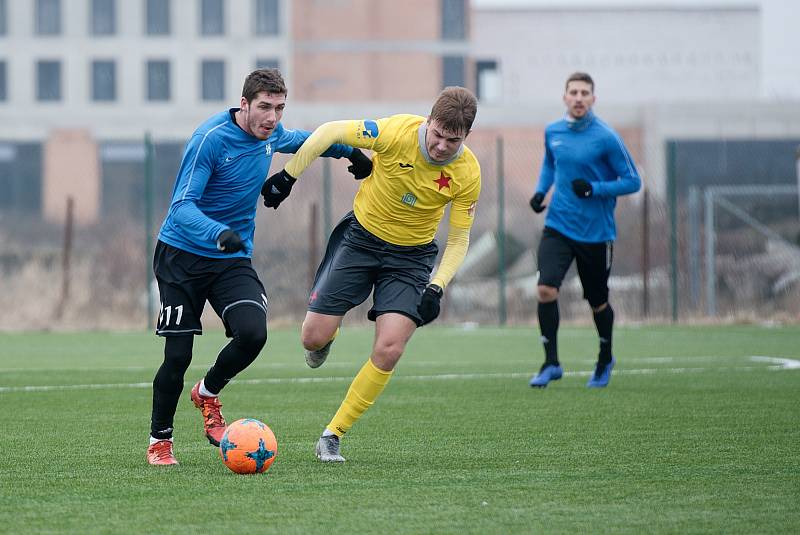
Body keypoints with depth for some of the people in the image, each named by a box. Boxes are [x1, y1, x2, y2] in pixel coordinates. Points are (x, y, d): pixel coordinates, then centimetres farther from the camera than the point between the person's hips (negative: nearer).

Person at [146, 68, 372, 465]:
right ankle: (159, 440, 15)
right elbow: (182, 206, -25)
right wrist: (219, 233, -42)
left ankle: (208, 393, 10)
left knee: (253, 334, -20)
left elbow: (298, 140, 29)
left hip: (234, 259, 5)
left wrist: (349, 150, 22)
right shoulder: (211, 138, -19)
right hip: (183, 254, -5)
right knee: (178, 355, -8)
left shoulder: (272, 134, 2)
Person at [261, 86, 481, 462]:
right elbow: (330, 132, -13)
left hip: (410, 256, 0)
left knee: (388, 350, -15)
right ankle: (326, 339, 37)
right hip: (361, 237, 0)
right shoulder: (398, 132, -24)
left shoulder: (468, 174, -17)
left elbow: (458, 240, -6)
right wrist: (288, 176, -11)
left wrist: (436, 287, -18)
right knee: (314, 338, -4)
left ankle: (333, 435, 0)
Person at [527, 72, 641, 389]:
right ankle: (551, 363, -8)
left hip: (596, 232, -3)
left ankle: (605, 360, 37)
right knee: (545, 290, -18)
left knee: (597, 303, 11)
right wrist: (540, 191, 6)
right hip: (558, 227, 3)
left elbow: (632, 181, -7)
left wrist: (594, 189, -21)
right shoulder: (552, 132, 4)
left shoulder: (606, 138, -11)